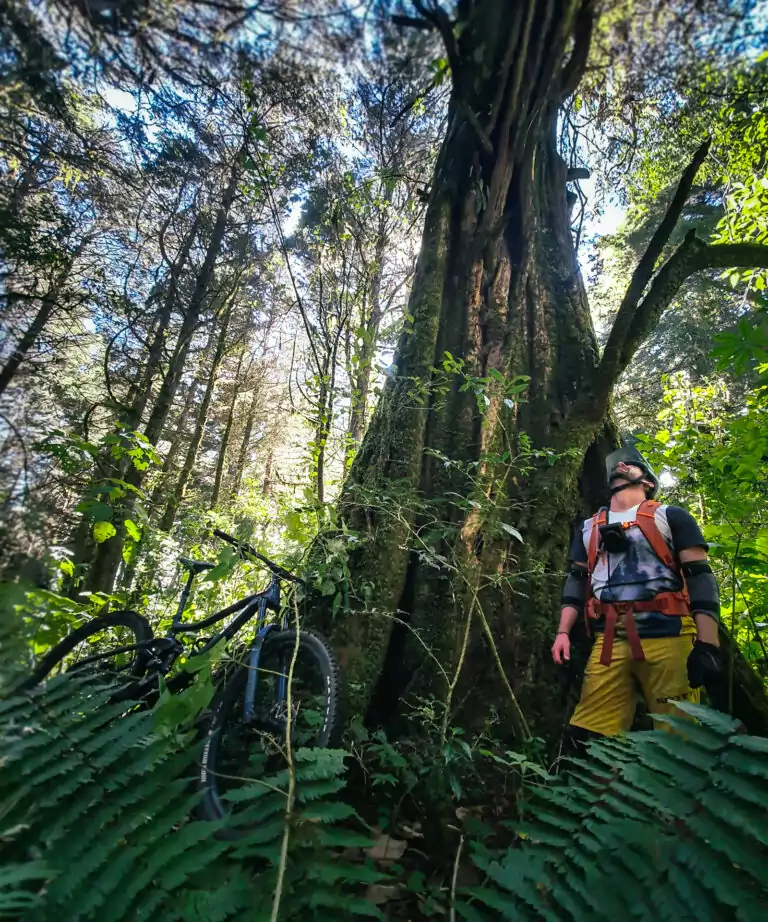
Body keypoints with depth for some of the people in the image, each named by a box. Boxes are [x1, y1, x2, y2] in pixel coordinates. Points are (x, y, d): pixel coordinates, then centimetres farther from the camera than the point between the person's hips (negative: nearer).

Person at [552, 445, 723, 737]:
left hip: (667, 638, -3)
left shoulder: (670, 516, 10)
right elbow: (576, 582, 19)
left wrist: (707, 642, -10)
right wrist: (562, 632, 8)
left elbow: (700, 578, 2)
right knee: (589, 735, -1)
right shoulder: (588, 527, 21)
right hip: (609, 642, 3)